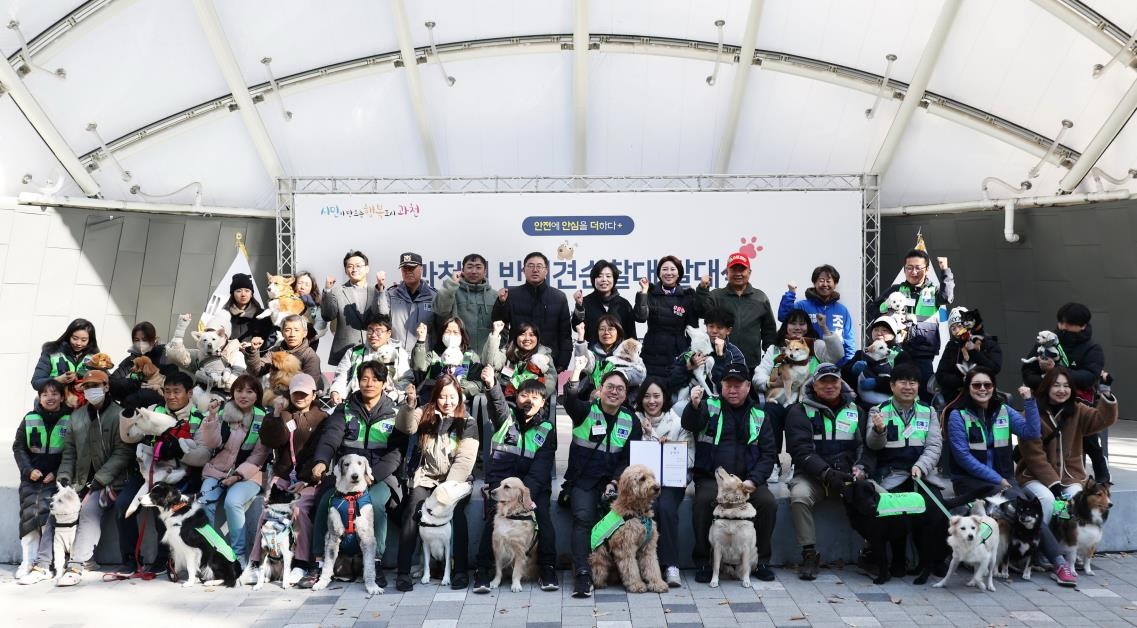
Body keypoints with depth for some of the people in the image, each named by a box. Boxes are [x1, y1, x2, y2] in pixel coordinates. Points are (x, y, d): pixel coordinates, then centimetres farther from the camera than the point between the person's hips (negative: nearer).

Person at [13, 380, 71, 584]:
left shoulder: (70, 420, -3)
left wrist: (57, 473, -10)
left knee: (47, 517, -13)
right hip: (31, 477, 3)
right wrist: (28, 470, -5)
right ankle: (28, 561, 14)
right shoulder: (29, 419, 4)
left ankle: (43, 565, -13)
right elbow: (18, 447, 9)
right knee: (28, 516, 2)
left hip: (56, 478, -3)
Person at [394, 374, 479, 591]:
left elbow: (464, 461, -6)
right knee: (413, 509, -25)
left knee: (456, 510, -28)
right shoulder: (425, 415, 8)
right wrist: (409, 404, -31)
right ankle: (403, 571, -20)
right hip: (426, 479, 1)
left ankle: (461, 570, -18)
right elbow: (406, 427, -13)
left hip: (456, 481, -1)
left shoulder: (468, 423, 3)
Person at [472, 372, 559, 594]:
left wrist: (524, 493, -19)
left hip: (532, 484, 1)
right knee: (494, 516, -24)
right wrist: (491, 385, -43)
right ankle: (483, 570, -15)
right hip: (500, 479, -1)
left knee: (543, 515, -23)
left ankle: (547, 569, -12)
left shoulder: (547, 430, 7)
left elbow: (540, 469, -3)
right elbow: (497, 401, -19)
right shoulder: (506, 416, 6)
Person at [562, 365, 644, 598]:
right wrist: (577, 371, -38)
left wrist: (613, 482, -11)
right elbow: (570, 402, -24)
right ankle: (582, 574, -24)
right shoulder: (586, 411, 0)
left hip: (613, 480, 3)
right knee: (583, 517, -25)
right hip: (583, 479, -2)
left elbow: (629, 459, 4)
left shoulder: (631, 421, 8)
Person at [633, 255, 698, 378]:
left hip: (679, 355, 1)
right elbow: (641, 317, -12)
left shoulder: (687, 295, 6)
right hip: (653, 355, -1)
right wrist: (643, 291, -14)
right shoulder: (650, 293, 3)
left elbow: (693, 328, 9)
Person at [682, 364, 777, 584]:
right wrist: (694, 406, -37)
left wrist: (753, 480, -7)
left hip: (747, 479, 2)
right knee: (704, 500, -30)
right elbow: (690, 425, -14)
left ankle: (761, 560, -1)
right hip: (711, 477, -2)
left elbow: (768, 454, 10)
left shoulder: (759, 415, 14)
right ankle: (702, 561, -13)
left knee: (768, 503, -23)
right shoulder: (709, 406, 7)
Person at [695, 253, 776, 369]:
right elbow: (702, 312, -12)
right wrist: (702, 290, -26)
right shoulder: (716, 296, 6)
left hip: (752, 364, 2)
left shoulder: (761, 298, 11)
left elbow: (769, 330, 14)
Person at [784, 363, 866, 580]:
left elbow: (866, 446, 10)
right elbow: (801, 450, -9)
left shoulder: (856, 412, 15)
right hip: (811, 476, -3)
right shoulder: (800, 412, 2)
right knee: (799, 496, -34)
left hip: (848, 476, 3)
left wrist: (860, 469, -12)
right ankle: (809, 554, -18)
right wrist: (826, 473, -22)